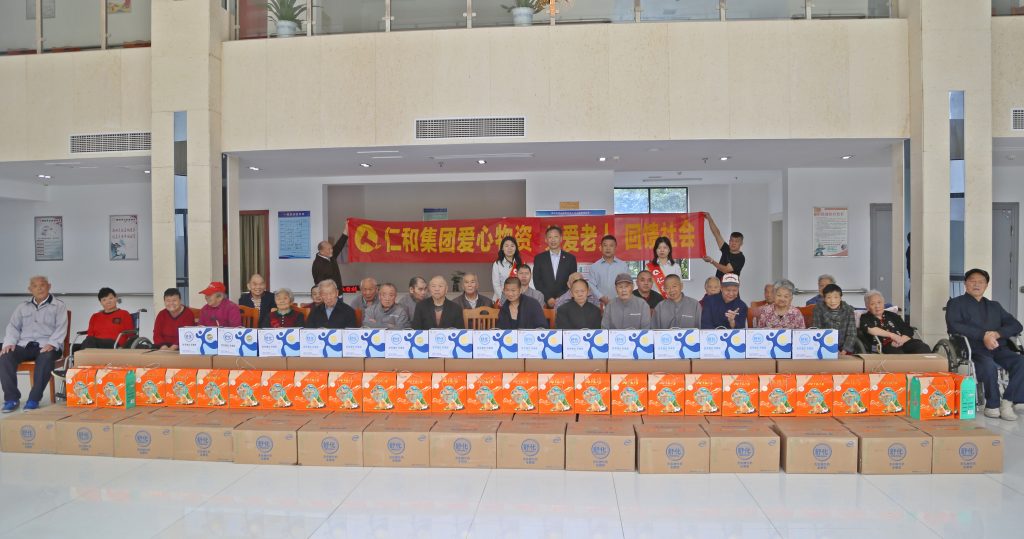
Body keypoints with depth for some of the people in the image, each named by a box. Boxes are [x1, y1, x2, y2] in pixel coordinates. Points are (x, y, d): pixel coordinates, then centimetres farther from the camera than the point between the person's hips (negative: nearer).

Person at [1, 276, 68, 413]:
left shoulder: (59, 306, 9)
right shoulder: (22, 307, 22)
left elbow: (61, 328, -1)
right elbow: (13, 327, 16)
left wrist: (51, 344, -18)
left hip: (46, 345, -4)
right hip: (25, 345, 4)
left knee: (46, 358, -37)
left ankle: (34, 399, -31)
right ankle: (12, 398, -21)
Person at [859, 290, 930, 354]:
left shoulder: (893, 315, 25)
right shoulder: (865, 318, 15)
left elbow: (909, 331, 14)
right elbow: (870, 329, -8)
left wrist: (901, 340, -7)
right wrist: (892, 335, -6)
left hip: (904, 343, 4)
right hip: (884, 346, -4)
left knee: (922, 347, -26)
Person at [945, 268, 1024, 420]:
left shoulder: (994, 306, 26)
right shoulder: (956, 303, 11)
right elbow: (954, 326, -7)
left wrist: (996, 333, -8)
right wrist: (984, 335, -15)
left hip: (998, 348, 5)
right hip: (973, 349, -5)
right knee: (989, 365, -34)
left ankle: (1008, 401, -17)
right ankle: (993, 406, -17)